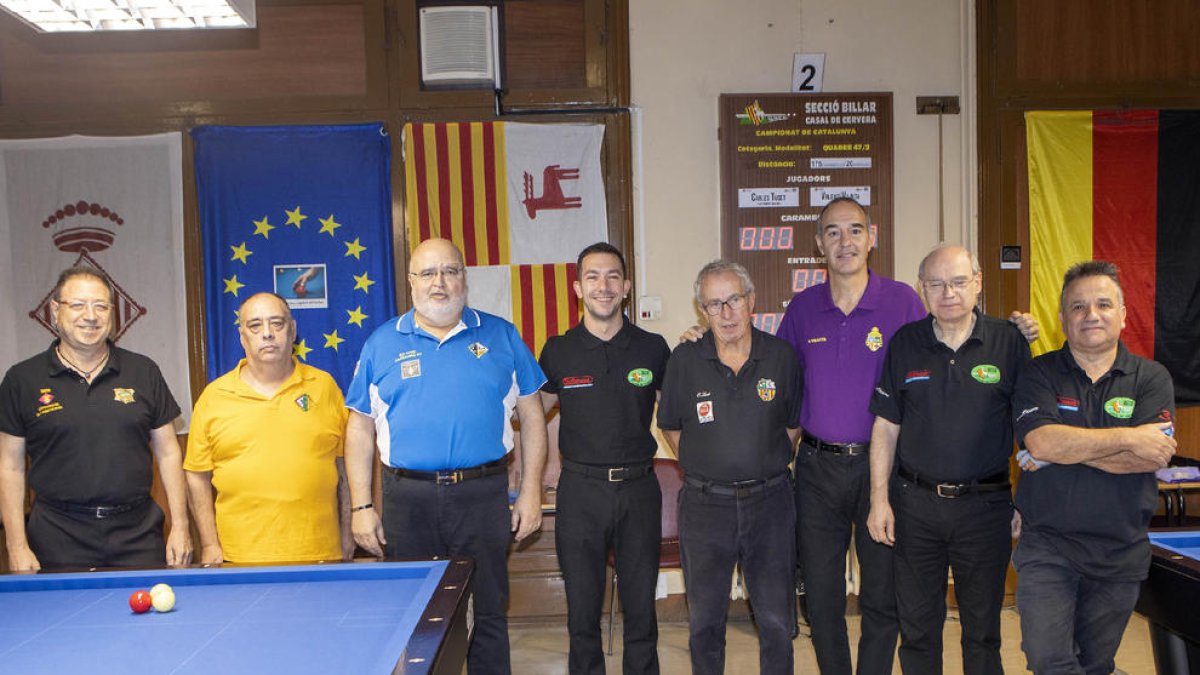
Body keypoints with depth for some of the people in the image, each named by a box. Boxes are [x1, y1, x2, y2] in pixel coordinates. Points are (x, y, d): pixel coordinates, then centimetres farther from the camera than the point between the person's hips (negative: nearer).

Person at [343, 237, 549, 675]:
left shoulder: (501, 336, 5)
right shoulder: (382, 343, 5)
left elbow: (531, 415, 6)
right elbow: (360, 429, 6)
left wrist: (531, 491, 1)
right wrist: (361, 506, 0)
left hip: (483, 496, 0)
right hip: (407, 501, 1)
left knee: (489, 615, 10)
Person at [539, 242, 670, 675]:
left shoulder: (653, 348, 2)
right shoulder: (558, 351, 2)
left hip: (639, 488, 1)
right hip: (580, 490, 0)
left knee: (641, 603, 11)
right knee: (582, 604, 9)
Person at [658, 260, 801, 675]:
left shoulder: (781, 356, -2)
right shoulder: (685, 360, -3)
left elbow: (793, 425, 11)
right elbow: (671, 428, 8)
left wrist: (767, 468, 7)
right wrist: (705, 469, 6)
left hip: (769, 502, 0)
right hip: (704, 504, 0)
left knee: (777, 620, 9)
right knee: (704, 619, 11)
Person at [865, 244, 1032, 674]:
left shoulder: (1009, 343, -3)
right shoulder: (905, 344, 2)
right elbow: (886, 427, 4)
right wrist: (879, 499, 0)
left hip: (985, 505, -1)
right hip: (914, 504, 1)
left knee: (983, 627, 12)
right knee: (916, 625, 11)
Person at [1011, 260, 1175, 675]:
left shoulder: (1152, 379, 1)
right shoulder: (1039, 375, -2)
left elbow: (1153, 458, -13)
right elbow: (1041, 441, -18)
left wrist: (1065, 447, -15)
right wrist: (1128, 438, -16)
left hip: (1121, 552, 2)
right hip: (1046, 547, -2)